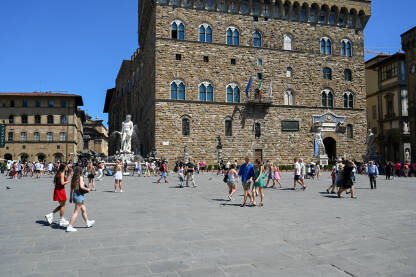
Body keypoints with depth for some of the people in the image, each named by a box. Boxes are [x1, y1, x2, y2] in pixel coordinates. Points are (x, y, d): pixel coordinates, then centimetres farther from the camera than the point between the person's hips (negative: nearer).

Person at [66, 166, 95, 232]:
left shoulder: (73, 178, 9)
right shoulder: (80, 177, -12)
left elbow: (71, 188, 12)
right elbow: (81, 186, -22)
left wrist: (71, 197, 17)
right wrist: (87, 189, -5)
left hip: (74, 194, 8)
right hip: (79, 195, -8)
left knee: (84, 210, 20)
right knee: (76, 212, -3)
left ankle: (88, 222, 34)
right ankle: (69, 227, -3)